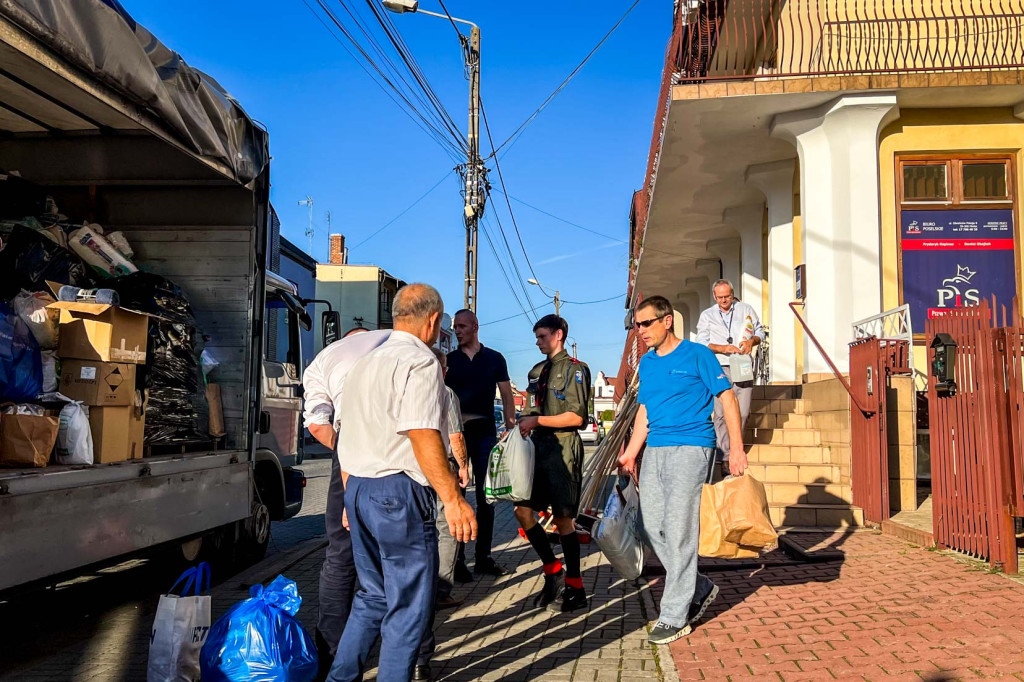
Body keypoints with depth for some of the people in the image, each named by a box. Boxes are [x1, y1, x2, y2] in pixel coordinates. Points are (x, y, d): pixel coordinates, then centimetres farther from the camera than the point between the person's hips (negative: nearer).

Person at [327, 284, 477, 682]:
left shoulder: (364, 363, 15)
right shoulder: (420, 362, -11)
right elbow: (423, 435, -22)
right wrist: (453, 500, -21)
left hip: (358, 488, 9)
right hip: (399, 492, -9)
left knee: (373, 596, 20)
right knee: (409, 604, 3)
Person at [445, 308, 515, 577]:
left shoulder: (494, 359, 6)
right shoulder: (448, 360, 7)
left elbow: (507, 398, 7)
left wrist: (511, 432, -2)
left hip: (484, 432, 1)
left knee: (486, 496, 5)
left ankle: (483, 558, 15)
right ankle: (457, 561, 5)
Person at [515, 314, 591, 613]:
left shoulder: (574, 369, -5)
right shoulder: (537, 371, 18)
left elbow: (576, 417, -13)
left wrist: (537, 420, -15)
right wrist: (523, 424, 3)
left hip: (563, 448, -7)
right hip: (538, 447, 8)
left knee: (563, 518, -2)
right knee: (523, 510, 3)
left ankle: (575, 589, 11)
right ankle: (553, 572, 19)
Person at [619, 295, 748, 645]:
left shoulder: (697, 354, -3)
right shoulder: (646, 363, 15)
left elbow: (727, 398, -3)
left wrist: (737, 447, -10)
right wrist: (630, 455, 16)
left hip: (691, 448, -7)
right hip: (655, 450, 7)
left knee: (679, 530, -8)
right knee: (651, 525, 5)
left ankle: (675, 618, 1)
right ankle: (700, 589, 25)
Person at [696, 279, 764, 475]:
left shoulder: (746, 309, 14)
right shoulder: (707, 315, 11)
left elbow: (760, 332, 19)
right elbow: (702, 342, 3)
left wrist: (752, 340, -4)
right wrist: (725, 348, -11)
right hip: (720, 368, -1)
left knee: (743, 412, -3)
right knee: (721, 413, -7)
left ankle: (734, 450, 16)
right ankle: (724, 456, -3)